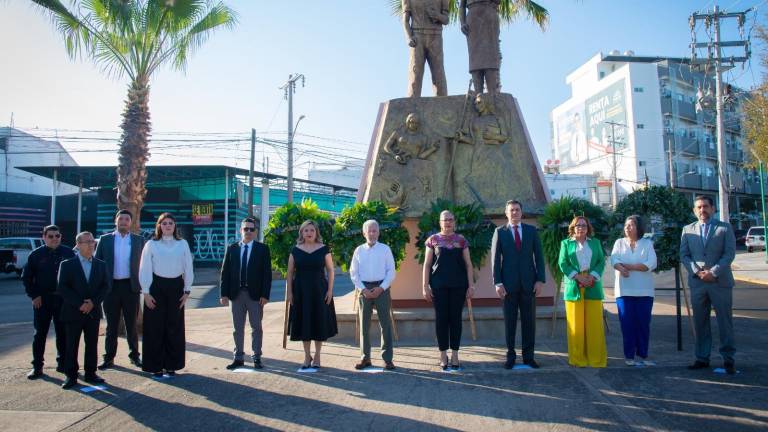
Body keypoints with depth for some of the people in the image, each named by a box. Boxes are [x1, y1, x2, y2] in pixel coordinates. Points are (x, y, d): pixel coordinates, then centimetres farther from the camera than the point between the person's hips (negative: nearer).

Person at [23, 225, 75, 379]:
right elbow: (26, 277, 3)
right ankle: (37, 366, 13)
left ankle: (62, 363, 18)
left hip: (63, 299, 1)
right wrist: (34, 296, -5)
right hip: (42, 300, 0)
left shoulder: (68, 253, 1)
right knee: (40, 334, 5)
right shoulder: (36, 254, 0)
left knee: (63, 333, 7)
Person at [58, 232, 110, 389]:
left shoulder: (101, 265, 8)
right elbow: (62, 288, -7)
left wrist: (93, 302, -11)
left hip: (93, 312, 2)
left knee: (92, 345, 7)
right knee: (71, 346, 3)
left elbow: (106, 286, 3)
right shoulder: (67, 265, -1)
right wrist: (79, 304, -15)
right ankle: (71, 376, 12)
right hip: (73, 312, -2)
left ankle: (90, 373, 16)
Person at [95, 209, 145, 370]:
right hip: (111, 286, 0)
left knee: (132, 323, 8)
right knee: (111, 324, 8)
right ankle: (109, 357, 17)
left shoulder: (139, 240, 5)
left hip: (131, 286, 0)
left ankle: (134, 355, 19)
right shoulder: (105, 239, 4)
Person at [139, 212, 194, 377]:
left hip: (176, 287, 2)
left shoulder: (183, 244, 4)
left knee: (175, 327, 6)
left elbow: (188, 268, 6)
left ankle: (172, 365, 18)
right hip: (156, 286, -1)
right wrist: (146, 292, -6)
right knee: (155, 327, 1)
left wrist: (186, 291, 3)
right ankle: (156, 366, 12)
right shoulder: (151, 245, 0)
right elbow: (145, 269, -1)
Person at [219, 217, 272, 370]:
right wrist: (224, 294, -2)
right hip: (236, 294, 2)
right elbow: (225, 272, 5)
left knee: (256, 327, 5)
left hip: (255, 294, -2)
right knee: (238, 328, 10)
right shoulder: (232, 248, 6)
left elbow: (267, 273, -4)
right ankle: (238, 357, 20)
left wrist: (265, 295, -11)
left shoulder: (262, 249, 0)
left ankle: (257, 357, 15)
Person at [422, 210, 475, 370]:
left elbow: (468, 264, 6)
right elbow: (427, 265, 4)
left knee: (456, 318, 4)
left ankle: (455, 355, 13)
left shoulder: (461, 240, 7)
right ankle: (443, 355, 11)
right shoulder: (433, 240, 5)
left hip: (458, 285, 1)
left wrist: (471, 285, -1)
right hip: (439, 285, -1)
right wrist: (425, 286, -3)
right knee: (441, 318, 2)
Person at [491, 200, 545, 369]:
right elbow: (495, 259, 0)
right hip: (509, 284, -1)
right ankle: (510, 355, 13)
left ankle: (528, 356, 14)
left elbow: (539, 256, 6)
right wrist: (498, 283, -8)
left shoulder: (531, 230, 8)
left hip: (528, 283, 1)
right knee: (510, 322, 4)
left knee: (529, 321, 5)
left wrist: (540, 279, -3)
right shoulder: (499, 232, 3)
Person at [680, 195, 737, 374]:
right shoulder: (688, 230, 11)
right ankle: (702, 358, 12)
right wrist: (697, 271, -9)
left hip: (720, 281, -2)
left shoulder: (724, 228, 4)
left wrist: (713, 272, -14)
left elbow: (729, 253, -3)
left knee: (725, 321, 2)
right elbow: (684, 255, 7)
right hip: (697, 282, 2)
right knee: (700, 322, 6)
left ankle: (728, 359, 11)